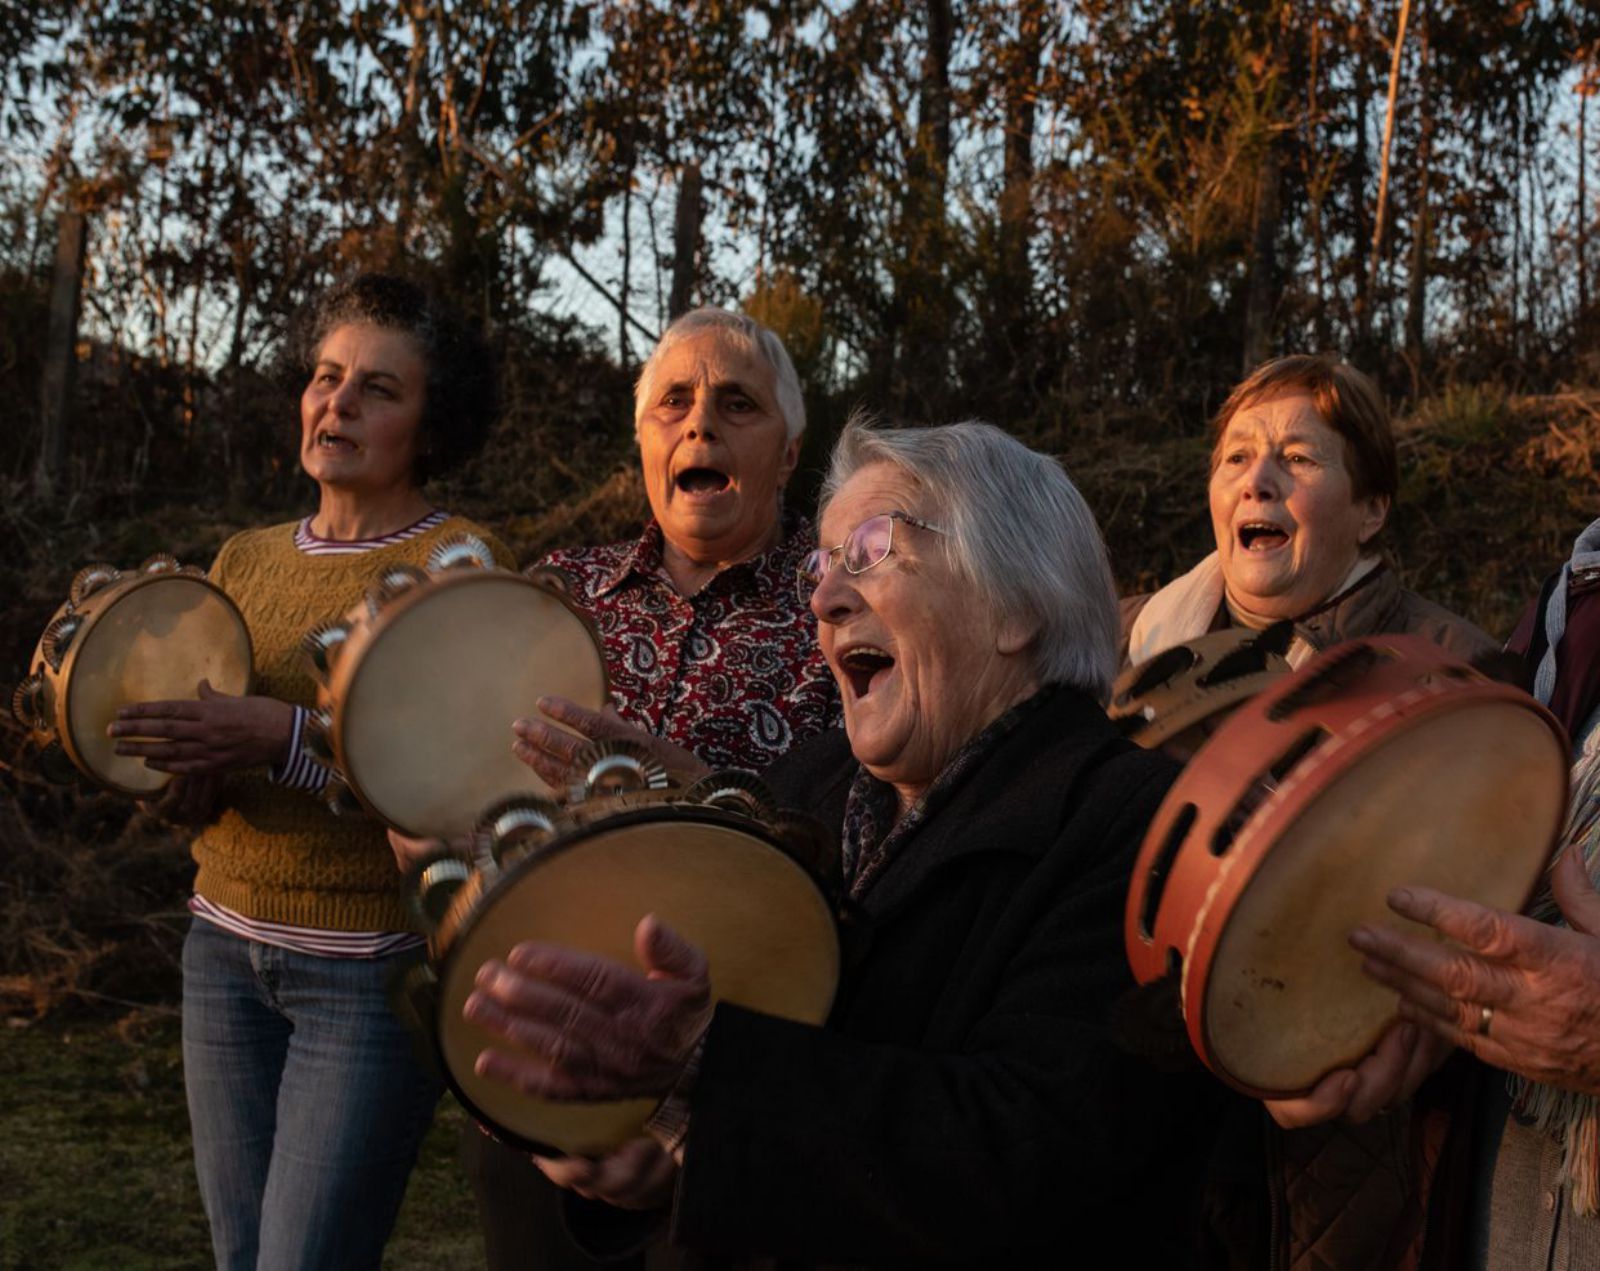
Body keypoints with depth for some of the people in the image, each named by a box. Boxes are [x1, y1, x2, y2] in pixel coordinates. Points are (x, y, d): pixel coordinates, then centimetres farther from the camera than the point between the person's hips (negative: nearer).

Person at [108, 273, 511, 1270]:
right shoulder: (246, 560, 9)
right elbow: (192, 800, 14)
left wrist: (284, 736, -25)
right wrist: (183, 766, -9)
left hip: (374, 970, -6)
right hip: (226, 947, 6)